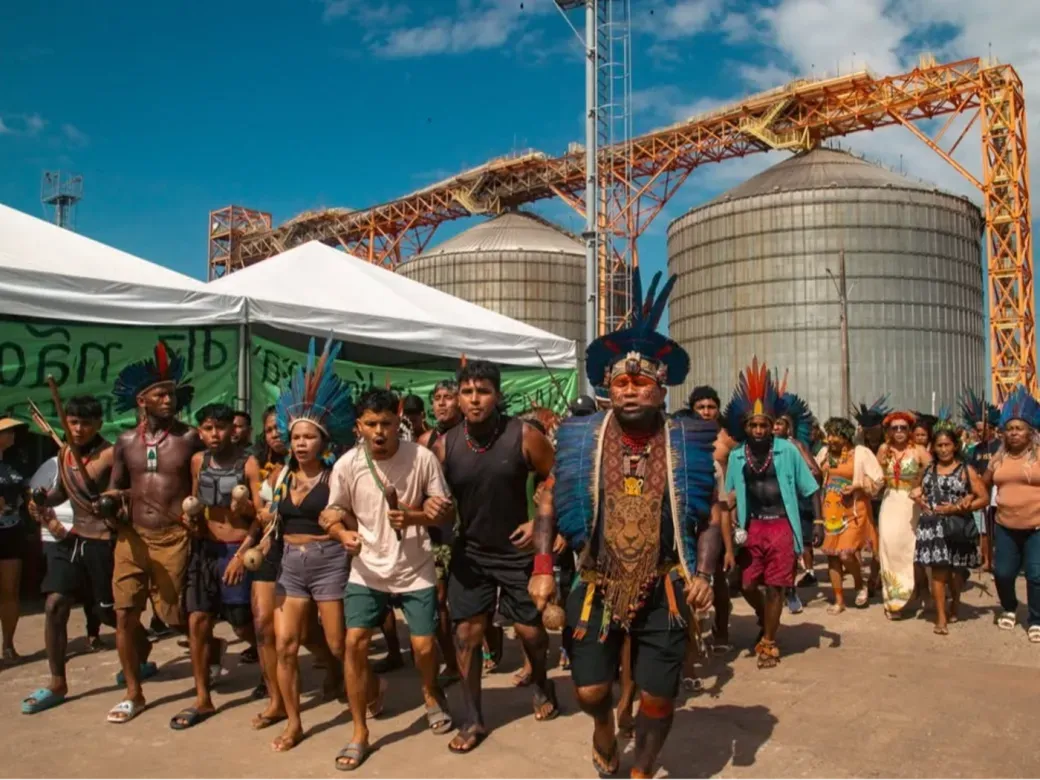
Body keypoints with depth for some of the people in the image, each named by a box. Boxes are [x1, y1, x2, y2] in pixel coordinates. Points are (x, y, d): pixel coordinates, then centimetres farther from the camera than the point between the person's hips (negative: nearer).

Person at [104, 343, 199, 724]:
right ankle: (133, 693, 20)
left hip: (174, 538, -4)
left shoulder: (189, 439, -4)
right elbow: (113, 490, 12)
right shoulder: (125, 442, 6)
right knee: (124, 614, 5)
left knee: (175, 615, 1)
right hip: (132, 536, 4)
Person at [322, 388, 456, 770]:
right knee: (354, 643, -7)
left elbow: (447, 512, -6)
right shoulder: (346, 465, -10)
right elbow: (337, 514, 4)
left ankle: (431, 693, 37)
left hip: (415, 569, -1)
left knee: (423, 645, 0)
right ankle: (360, 734, 13)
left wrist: (414, 516, -24)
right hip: (367, 570, 1)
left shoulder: (423, 458, -14)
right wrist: (344, 532, -18)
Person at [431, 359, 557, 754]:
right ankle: (473, 720, 21)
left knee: (530, 629, 7)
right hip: (469, 551, 2)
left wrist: (540, 522, -12)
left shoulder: (523, 436, -16)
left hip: (518, 549, -2)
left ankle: (541, 685, 40)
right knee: (467, 633, 4)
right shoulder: (444, 445, -9)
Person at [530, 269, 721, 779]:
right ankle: (604, 727, 44)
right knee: (589, 690, 7)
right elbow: (547, 504, 1)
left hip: (664, 593, 0)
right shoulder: (581, 440, -5)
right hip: (597, 588, 0)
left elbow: (709, 518, 1)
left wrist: (702, 574, -12)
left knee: (658, 697, 9)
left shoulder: (686, 445, -4)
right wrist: (543, 568, -8)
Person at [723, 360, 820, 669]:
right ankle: (765, 621, 38)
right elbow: (730, 496, 8)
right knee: (747, 585, 7)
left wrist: (818, 522, -7)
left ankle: (769, 642, 21)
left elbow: (810, 488, -1)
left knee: (774, 586, 4)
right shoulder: (736, 457, 0)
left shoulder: (787, 451, -7)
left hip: (781, 526, -2)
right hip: (751, 527, 3)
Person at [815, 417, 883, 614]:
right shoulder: (825, 452, 6)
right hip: (830, 510, 5)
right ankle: (839, 600, 18)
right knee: (832, 555, 6)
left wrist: (857, 487, -21)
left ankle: (860, 585, 18)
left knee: (846, 553, -14)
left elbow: (878, 480, -8)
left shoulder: (862, 453, -9)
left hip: (853, 510, -5)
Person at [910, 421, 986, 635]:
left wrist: (957, 508, -15)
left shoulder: (966, 470, -2)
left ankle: (955, 604, 36)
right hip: (933, 526, 2)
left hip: (956, 526, -2)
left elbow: (984, 498, -6)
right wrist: (918, 498, 2)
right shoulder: (928, 469, 11)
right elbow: (921, 493, 27)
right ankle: (941, 617, 1)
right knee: (938, 571, -2)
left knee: (955, 570, 10)